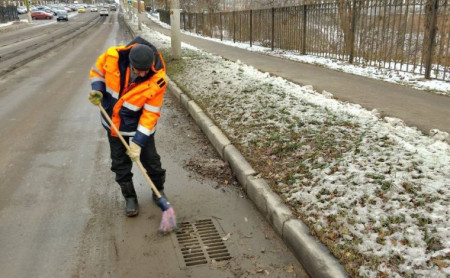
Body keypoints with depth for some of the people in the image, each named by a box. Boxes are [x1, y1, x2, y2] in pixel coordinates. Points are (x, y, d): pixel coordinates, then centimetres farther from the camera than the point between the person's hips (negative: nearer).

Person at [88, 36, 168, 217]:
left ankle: (158, 190, 36)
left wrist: (138, 141, -24)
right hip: (114, 124, 3)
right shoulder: (113, 56, -23)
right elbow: (97, 71, 0)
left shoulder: (157, 80, -29)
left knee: (151, 161, 9)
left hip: (139, 127, -2)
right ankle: (130, 197, 31)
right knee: (120, 164, 12)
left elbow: (151, 114, -23)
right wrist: (97, 90, -18)